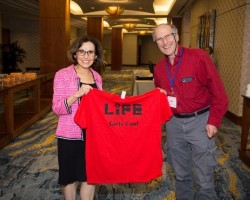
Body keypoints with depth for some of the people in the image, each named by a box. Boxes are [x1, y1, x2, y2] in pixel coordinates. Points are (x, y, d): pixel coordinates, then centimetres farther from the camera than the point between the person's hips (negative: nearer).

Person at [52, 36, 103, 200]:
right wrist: (77, 94, -28)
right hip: (70, 135, -4)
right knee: (70, 177, 11)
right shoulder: (63, 75, -8)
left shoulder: (97, 77, 7)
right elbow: (57, 108, -14)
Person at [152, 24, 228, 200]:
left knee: (204, 178, 1)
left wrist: (214, 121, -13)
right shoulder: (159, 67, 5)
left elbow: (218, 92, -11)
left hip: (199, 121, -5)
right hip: (174, 122, 5)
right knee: (181, 174, 18)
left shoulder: (198, 57, -12)